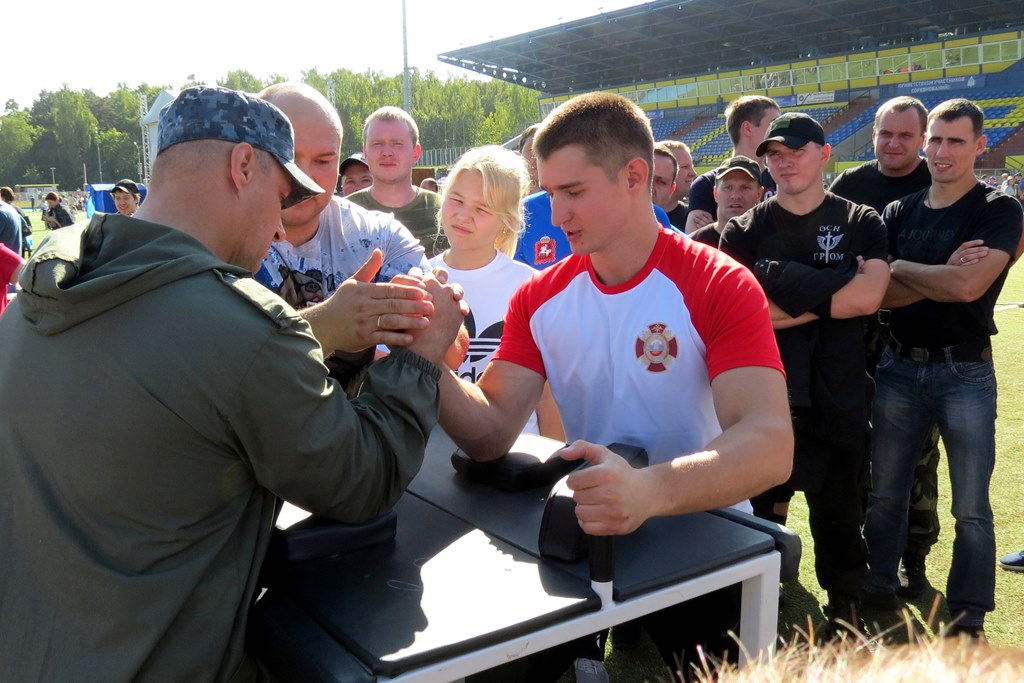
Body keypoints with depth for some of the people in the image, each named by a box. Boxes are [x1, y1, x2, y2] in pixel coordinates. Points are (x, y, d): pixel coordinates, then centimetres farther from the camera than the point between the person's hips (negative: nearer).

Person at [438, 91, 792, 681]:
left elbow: (770, 445, -30)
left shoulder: (721, 287, -16)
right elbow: (491, 435, -10)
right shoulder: (540, 298, -1)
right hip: (588, 533, 4)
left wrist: (653, 490, -48)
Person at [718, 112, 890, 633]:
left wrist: (790, 293, -14)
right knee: (758, 508, 9)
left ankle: (845, 610, 35)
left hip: (839, 394, 1)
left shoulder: (861, 224, 3)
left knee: (839, 511, 14)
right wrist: (834, 290, -12)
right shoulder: (745, 231, 2)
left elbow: (868, 298, -12)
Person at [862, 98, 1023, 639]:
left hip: (965, 372, -4)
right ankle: (878, 592, 29)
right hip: (899, 367, 4)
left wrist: (902, 269, -7)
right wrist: (940, 278, -16)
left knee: (971, 508, 3)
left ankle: (968, 620, 17)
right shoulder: (899, 213, 8)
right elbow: (881, 295, -2)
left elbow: (969, 286, -20)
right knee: (885, 494, 13)